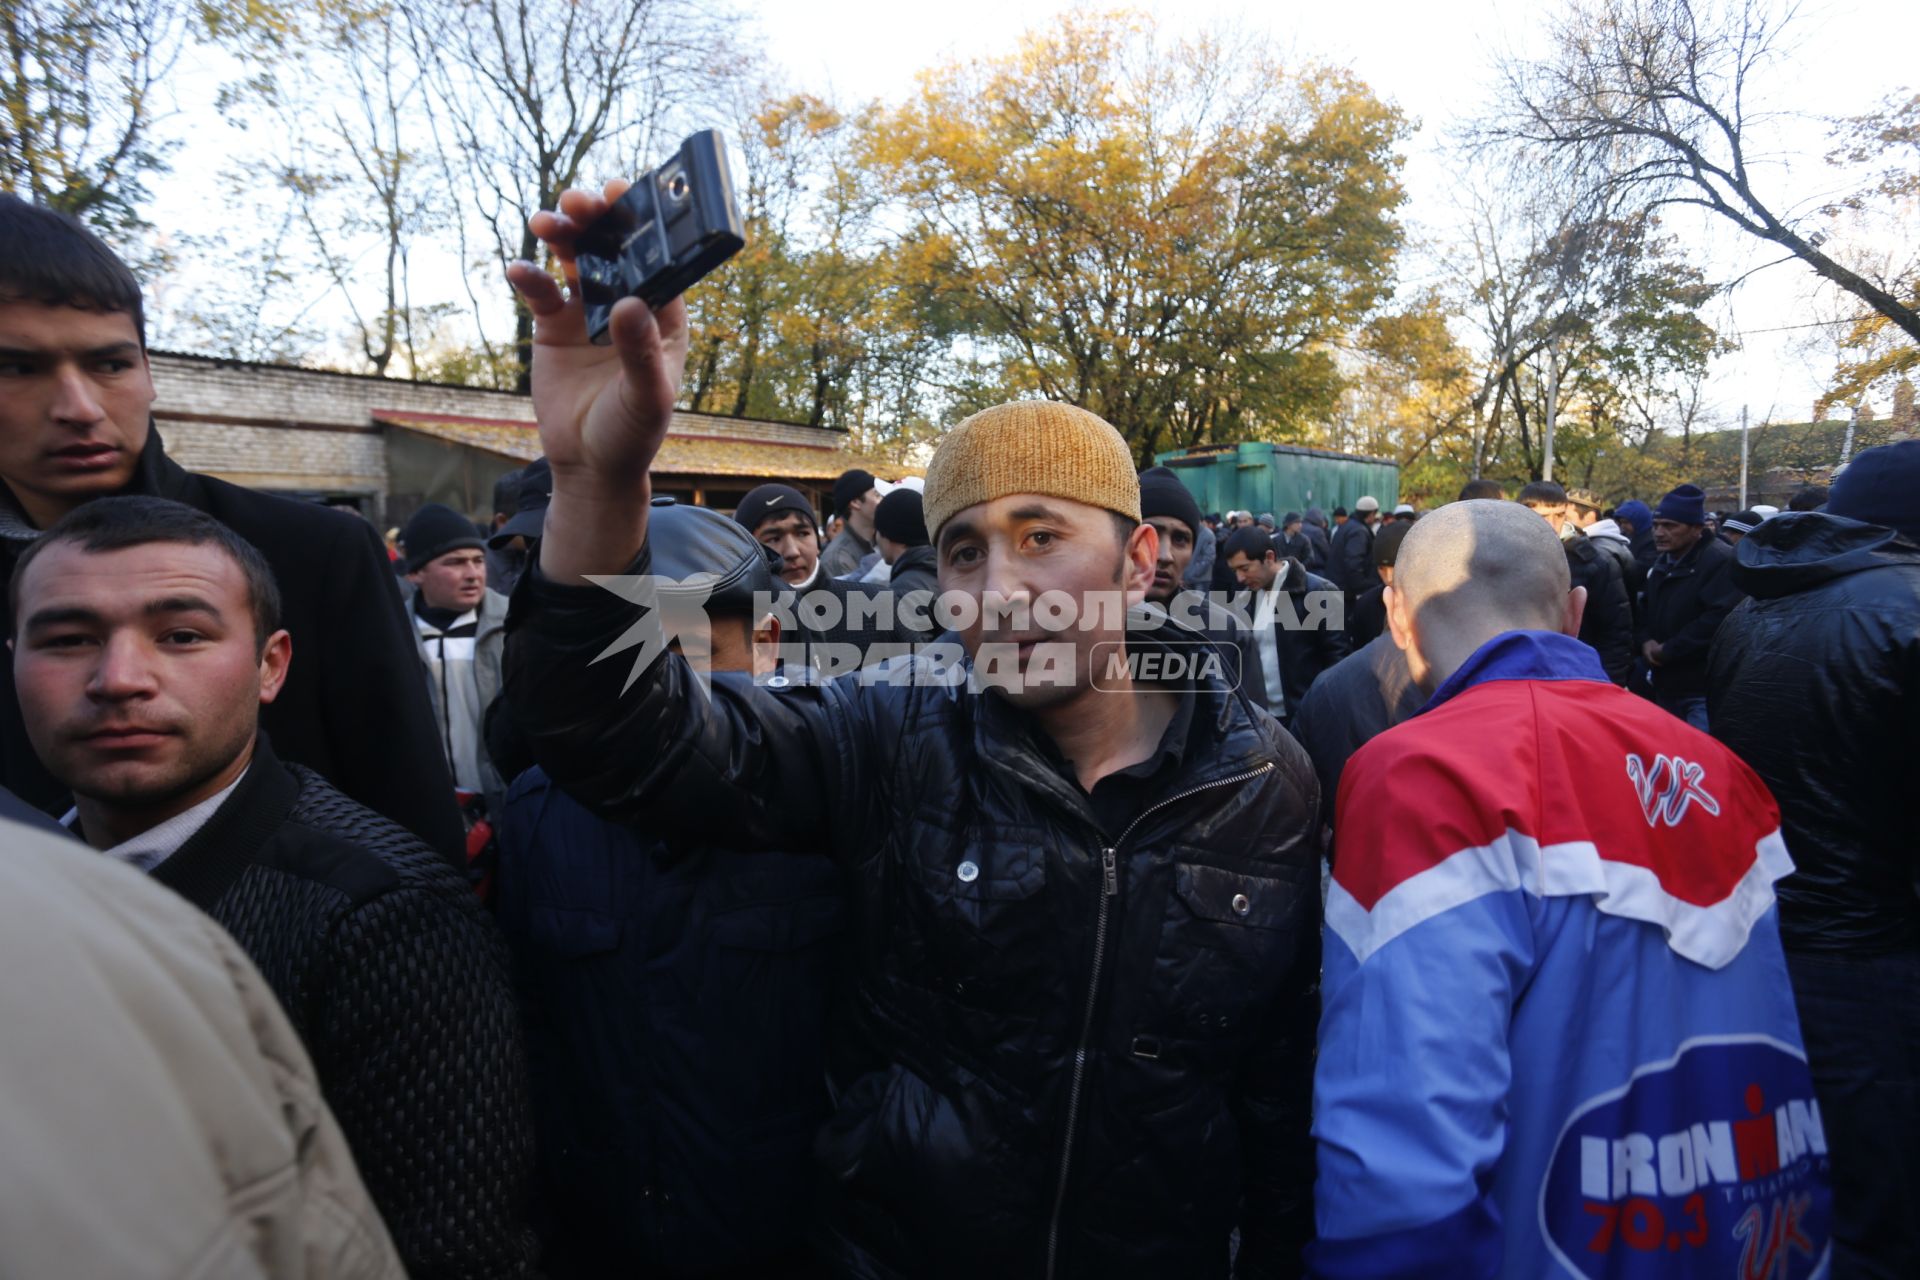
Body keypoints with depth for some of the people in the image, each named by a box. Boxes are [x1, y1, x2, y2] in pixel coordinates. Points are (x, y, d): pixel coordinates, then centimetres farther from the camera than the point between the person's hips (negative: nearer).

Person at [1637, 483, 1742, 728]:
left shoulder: (1722, 561, -15)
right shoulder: (1664, 562, 15)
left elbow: (1719, 618, -25)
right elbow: (1647, 607, 23)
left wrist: (1667, 650, -18)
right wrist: (1646, 640, 0)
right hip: (1666, 685, 9)